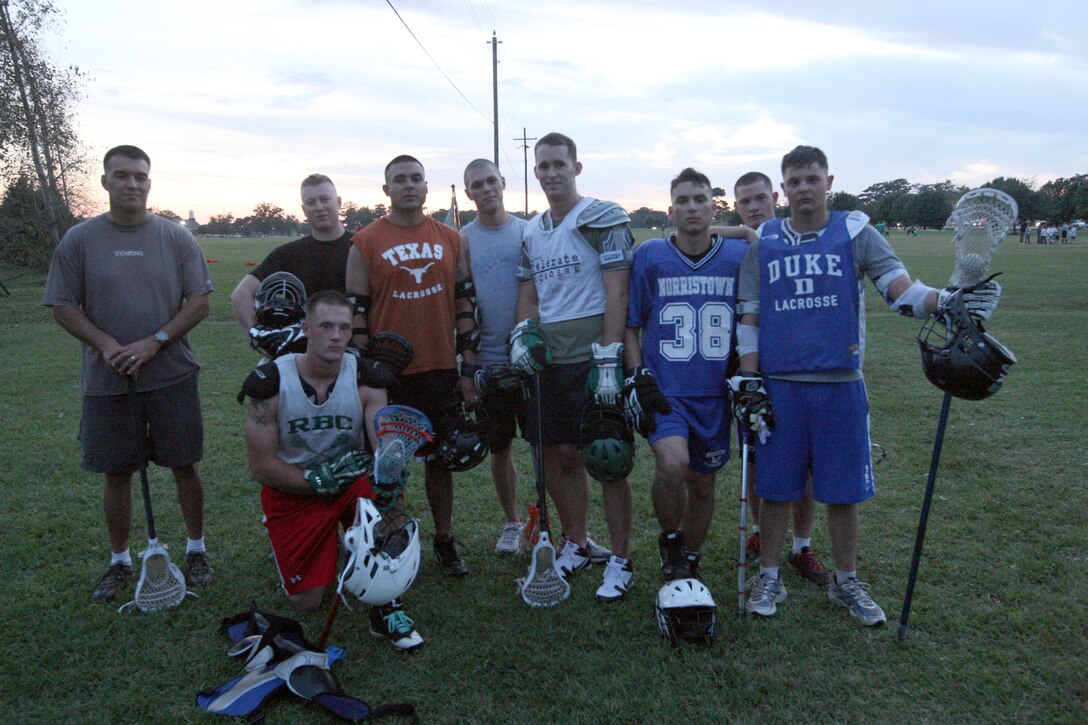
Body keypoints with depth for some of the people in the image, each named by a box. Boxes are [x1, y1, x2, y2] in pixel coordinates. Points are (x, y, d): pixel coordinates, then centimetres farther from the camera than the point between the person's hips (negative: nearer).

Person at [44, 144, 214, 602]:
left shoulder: (176, 237, 1)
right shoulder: (80, 239, 2)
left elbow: (200, 301, -2)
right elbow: (63, 306, 2)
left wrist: (154, 342, -13)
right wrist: (106, 344, -13)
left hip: (172, 375, 0)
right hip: (107, 381, 1)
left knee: (184, 465, 7)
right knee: (117, 474, 10)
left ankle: (196, 551, 25)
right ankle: (120, 562, 27)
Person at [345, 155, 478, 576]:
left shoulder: (450, 240, 7)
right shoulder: (366, 243, -1)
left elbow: (464, 304, 9)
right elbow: (356, 313, -1)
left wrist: (469, 368, 4)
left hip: (440, 370, 2)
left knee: (440, 459, 12)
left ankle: (445, 542, 26)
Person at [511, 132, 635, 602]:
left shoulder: (602, 220, -5)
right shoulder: (531, 232, 16)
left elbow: (616, 293, -11)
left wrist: (608, 358, -17)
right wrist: (522, 332, 1)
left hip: (593, 358, -6)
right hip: (549, 359, 6)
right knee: (563, 455, 12)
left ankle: (620, 561, 10)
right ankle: (576, 545, 29)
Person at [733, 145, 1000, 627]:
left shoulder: (856, 234, 4)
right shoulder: (763, 243, 7)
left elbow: (901, 289, -6)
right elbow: (748, 318, 7)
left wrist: (945, 300, -27)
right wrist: (748, 385, 0)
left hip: (841, 386, 0)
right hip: (779, 387, 1)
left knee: (843, 491, 7)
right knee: (775, 488, 6)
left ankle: (846, 582, 26)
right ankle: (769, 578, 24)